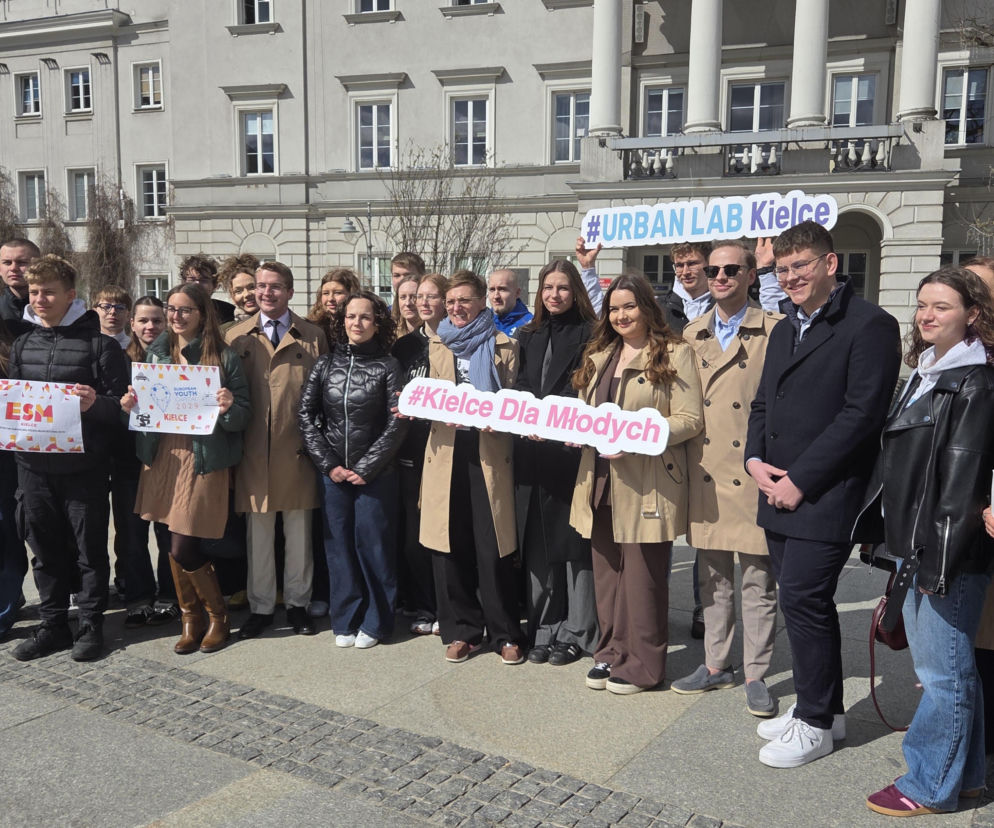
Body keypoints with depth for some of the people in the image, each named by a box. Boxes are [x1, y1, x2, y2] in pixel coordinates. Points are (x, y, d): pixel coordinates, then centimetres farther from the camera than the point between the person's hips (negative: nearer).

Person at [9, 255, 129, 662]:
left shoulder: (99, 343, -5)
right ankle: (53, 624, 26)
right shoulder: (22, 345, 11)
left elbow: (121, 404, -6)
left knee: (89, 549, 5)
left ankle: (90, 625, 18)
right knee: (45, 549, 13)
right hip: (34, 463, 5)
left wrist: (95, 404, -26)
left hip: (83, 464, -5)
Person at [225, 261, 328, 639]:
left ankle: (297, 603, 22)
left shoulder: (313, 337, 6)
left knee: (299, 531, 8)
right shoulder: (236, 337, 8)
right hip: (254, 450, 1)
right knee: (258, 532, 8)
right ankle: (260, 606, 21)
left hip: (297, 450, 0)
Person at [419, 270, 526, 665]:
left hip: (489, 454, -3)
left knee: (492, 549, -3)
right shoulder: (437, 344, 15)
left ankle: (505, 634, 11)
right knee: (449, 546, 5)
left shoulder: (503, 345, 6)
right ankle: (461, 630, 18)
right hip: (446, 452, 3)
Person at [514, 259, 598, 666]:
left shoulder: (589, 334, -2)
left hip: (572, 447, -5)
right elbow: (520, 389, 14)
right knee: (538, 544, 9)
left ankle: (576, 633, 10)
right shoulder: (528, 335, 16)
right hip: (532, 453, 5)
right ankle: (544, 629, 19)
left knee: (574, 541, 0)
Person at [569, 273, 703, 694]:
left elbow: (689, 419, -11)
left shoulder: (675, 354, -4)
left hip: (647, 484, -6)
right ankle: (612, 652, 26)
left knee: (642, 576, 0)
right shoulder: (598, 356, 18)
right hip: (600, 482, 7)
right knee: (606, 573, 12)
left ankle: (642, 664, 14)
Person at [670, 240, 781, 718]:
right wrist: (679, 454, 7)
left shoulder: (774, 330, -3)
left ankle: (756, 675, 15)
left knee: (758, 579, 3)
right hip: (706, 474, 5)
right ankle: (716, 665, 26)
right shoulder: (691, 335, 12)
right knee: (713, 576, 14)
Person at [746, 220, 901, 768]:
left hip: (824, 497, -8)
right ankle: (824, 708, 29)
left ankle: (814, 725, 10)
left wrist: (799, 481, -16)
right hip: (780, 492, 8)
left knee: (801, 599, -6)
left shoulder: (870, 326, -9)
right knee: (806, 601, 14)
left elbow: (861, 415, -16)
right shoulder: (784, 330, 18)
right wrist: (756, 461, 1)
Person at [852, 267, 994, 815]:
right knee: (950, 668, 18)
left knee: (942, 671, 1)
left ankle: (930, 786, 14)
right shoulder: (926, 374, 16)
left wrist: (940, 558, -20)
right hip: (918, 547, 9)